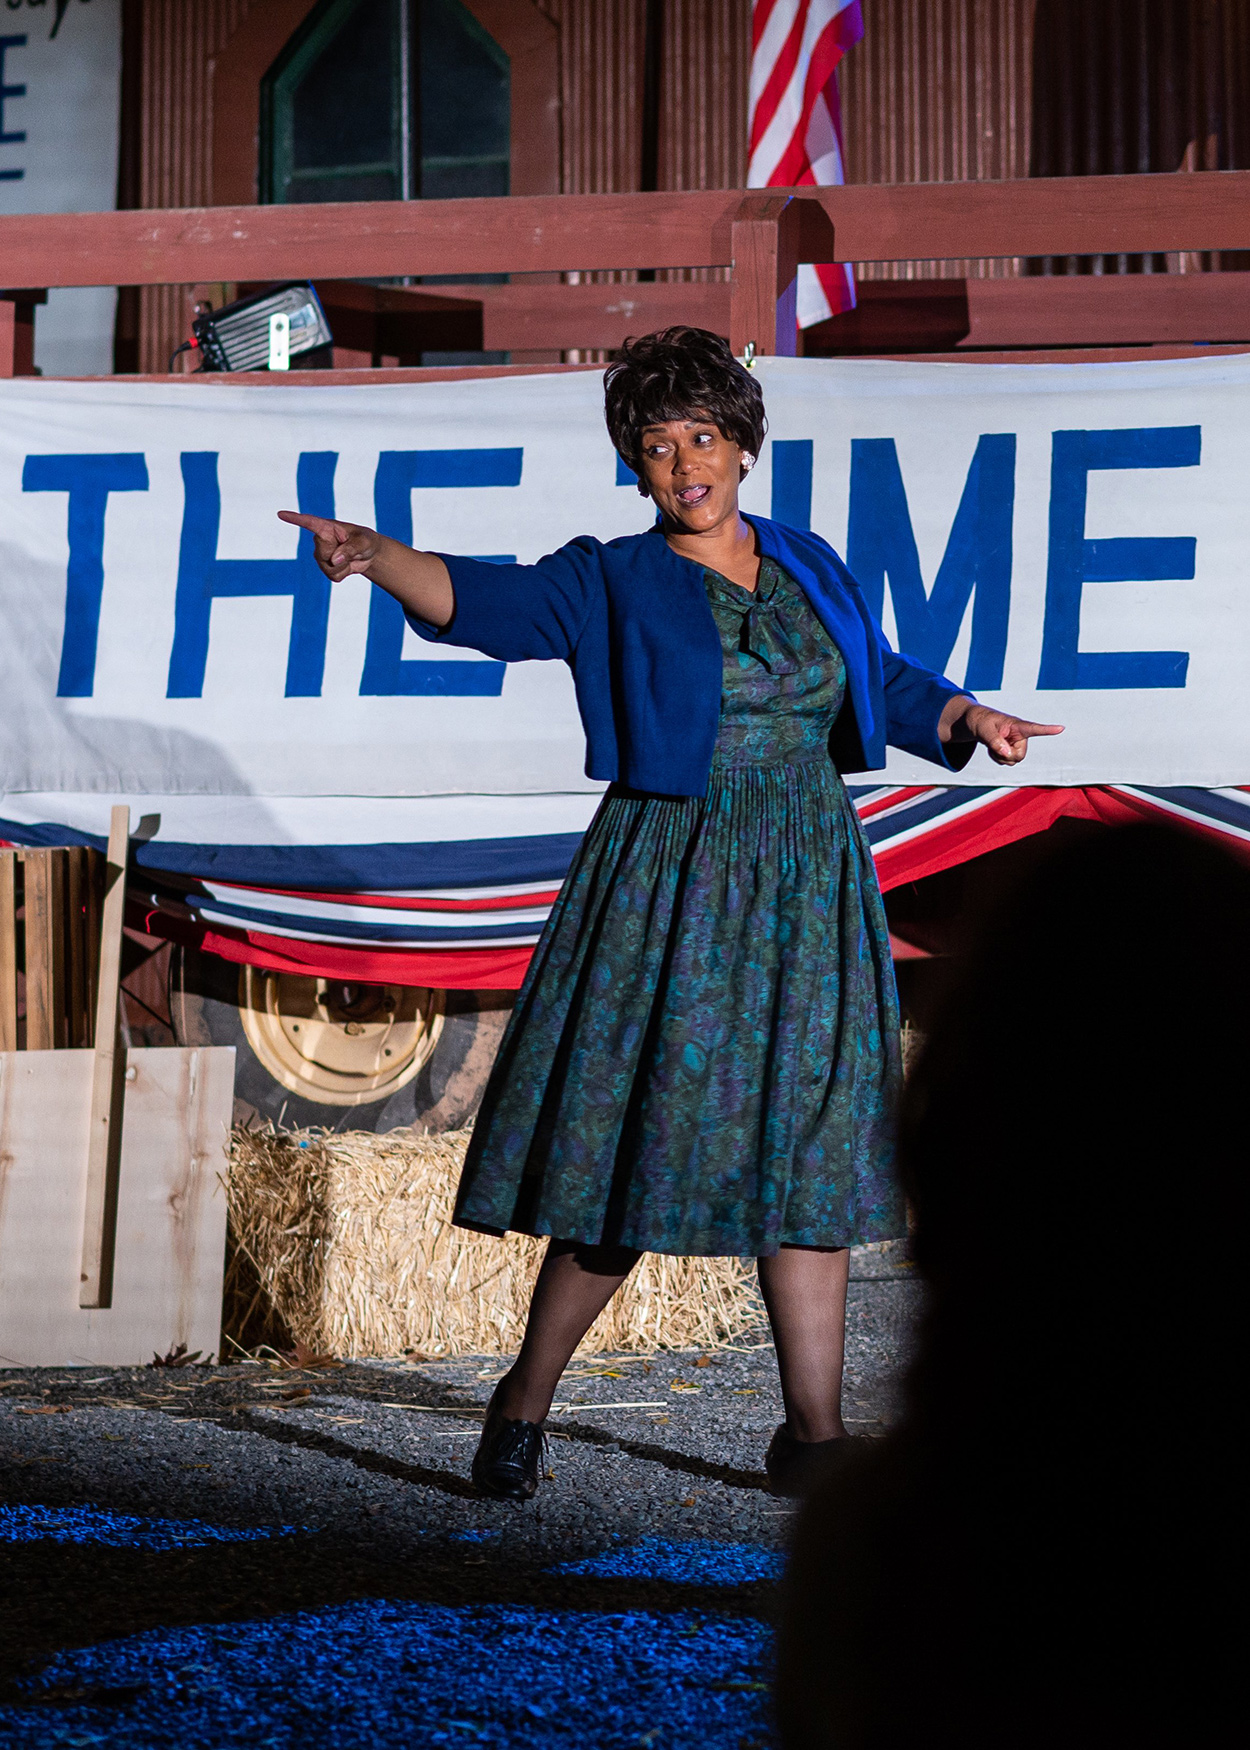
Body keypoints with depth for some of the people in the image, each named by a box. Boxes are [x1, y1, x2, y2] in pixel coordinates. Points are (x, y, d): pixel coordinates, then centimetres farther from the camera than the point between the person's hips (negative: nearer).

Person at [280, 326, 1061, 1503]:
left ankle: (813, 1433, 7)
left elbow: (885, 686, 23)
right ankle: (526, 1401, 10)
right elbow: (482, 600, -16)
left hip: (805, 893, 4)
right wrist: (370, 555, -33)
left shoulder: (808, 568, 14)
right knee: (638, 1147, -6)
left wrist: (969, 718, 3)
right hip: (669, 888, -4)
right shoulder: (611, 586, 0)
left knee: (805, 1154, 3)